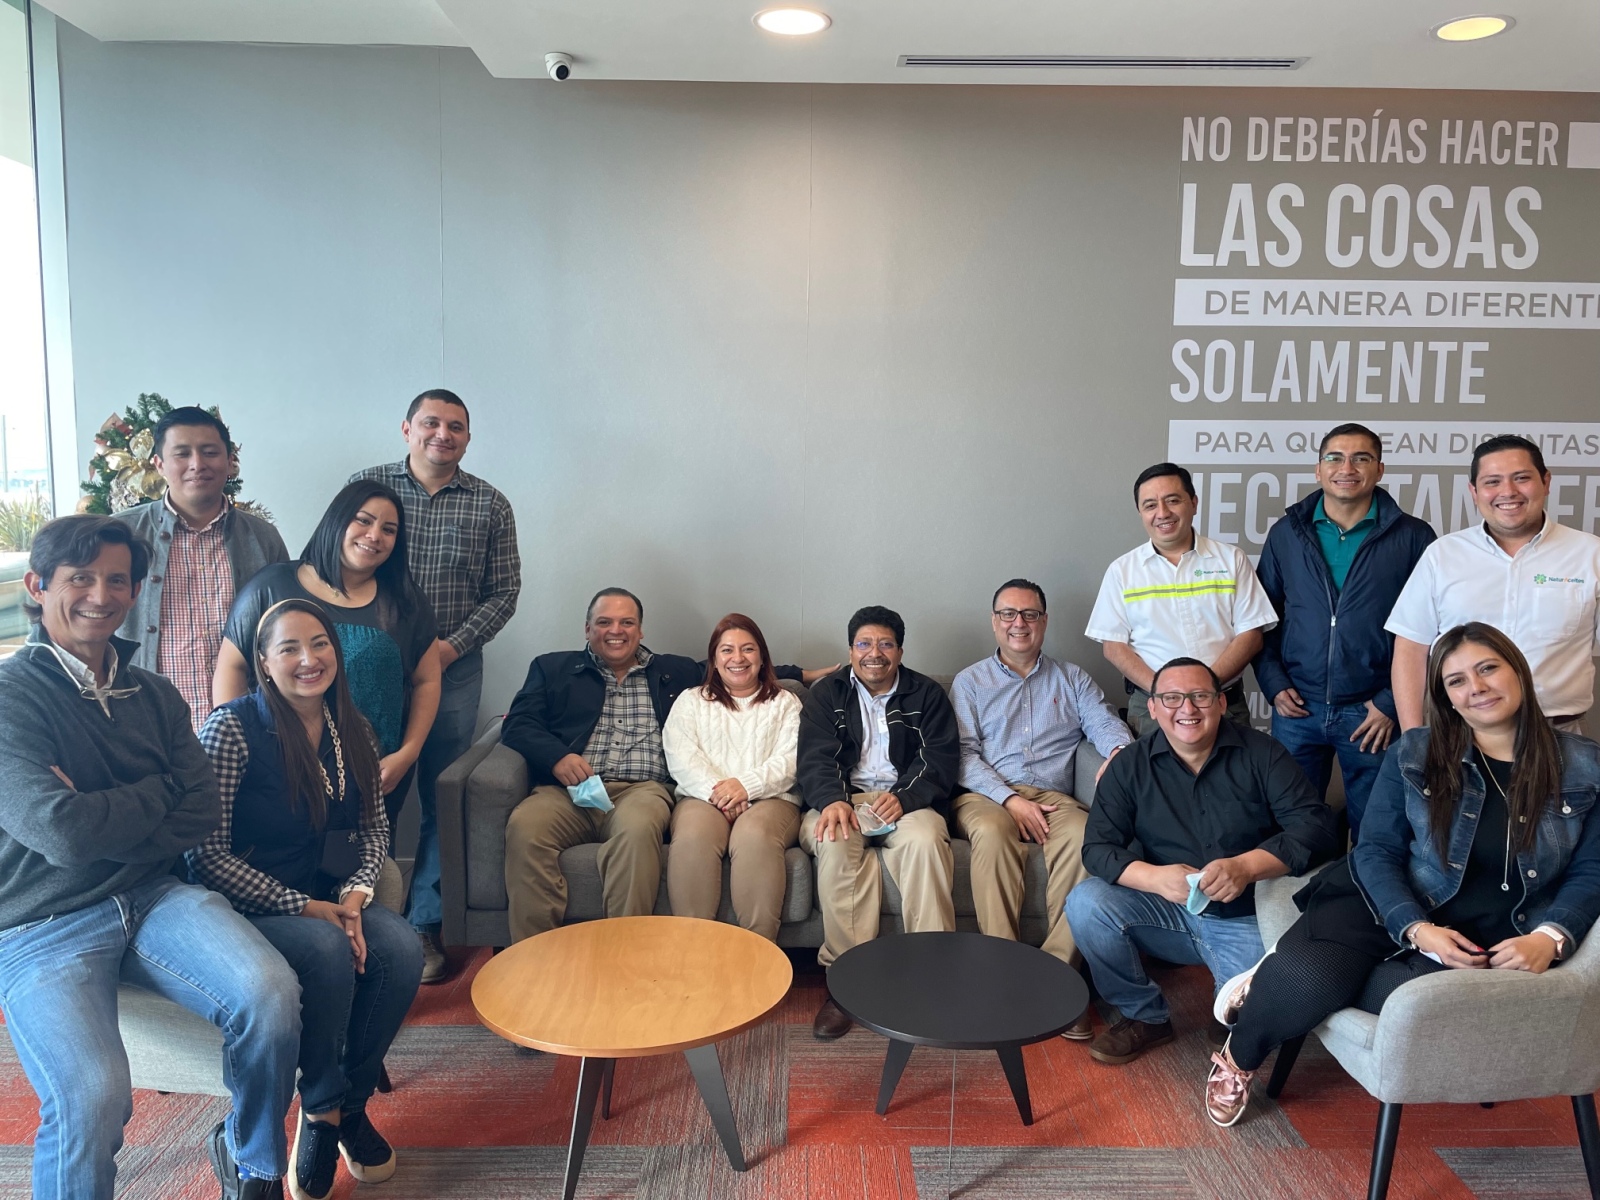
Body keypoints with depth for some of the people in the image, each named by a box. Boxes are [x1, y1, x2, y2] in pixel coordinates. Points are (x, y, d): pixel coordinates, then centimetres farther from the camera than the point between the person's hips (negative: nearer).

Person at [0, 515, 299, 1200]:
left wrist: (105, 819, -12)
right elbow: (61, 831, -18)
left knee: (272, 995, -22)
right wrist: (157, 792, -3)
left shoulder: (154, 696, 11)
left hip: (152, 898, 4)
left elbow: (201, 815, 2)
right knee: (93, 1094, -30)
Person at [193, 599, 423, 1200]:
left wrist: (352, 896, -13)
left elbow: (374, 828, 7)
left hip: (329, 902, 5)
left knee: (401, 948, -22)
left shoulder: (351, 728, 2)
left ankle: (352, 1100, -1)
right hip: (247, 908, -5)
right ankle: (320, 1110, -8)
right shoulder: (232, 728, -16)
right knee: (328, 951, -33)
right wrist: (305, 908, -21)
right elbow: (206, 853, -18)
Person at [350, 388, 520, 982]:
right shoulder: (365, 486, 3)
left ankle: (426, 925, 17)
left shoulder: (490, 505, 4)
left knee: (442, 803, 5)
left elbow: (503, 592, 4)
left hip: (454, 669, 1)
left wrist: (452, 645, -8)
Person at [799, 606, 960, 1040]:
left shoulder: (926, 695, 13)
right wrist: (832, 800, -23)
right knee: (834, 842, -34)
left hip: (905, 801, 0)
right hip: (842, 799, 0)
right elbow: (816, 758, 0)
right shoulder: (825, 694, 14)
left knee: (925, 840, -34)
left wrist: (903, 797, -20)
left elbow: (940, 758, 0)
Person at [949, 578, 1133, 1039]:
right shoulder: (970, 682, 16)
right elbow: (964, 754, 3)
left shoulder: (1072, 679, 23)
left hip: (1053, 797, 1)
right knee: (991, 835, -37)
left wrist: (1120, 751, -20)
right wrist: (1010, 799, -12)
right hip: (986, 794, -1)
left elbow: (1104, 723, 6)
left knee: (1084, 837, -33)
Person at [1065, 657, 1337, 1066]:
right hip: (1166, 911, 2)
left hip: (1245, 920, -2)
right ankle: (1145, 1017, 1)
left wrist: (1247, 866, -29)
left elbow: (1315, 823, -13)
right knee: (1085, 903, -24)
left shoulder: (1261, 755, -3)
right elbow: (1098, 847, -7)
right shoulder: (1130, 766, -1)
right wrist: (1155, 878, -28)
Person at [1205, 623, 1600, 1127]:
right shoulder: (1414, 755, 1)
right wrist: (1416, 929, -18)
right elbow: (1376, 852, -1)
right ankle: (1237, 1059, 1)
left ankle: (1285, 980, -6)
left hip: (1488, 940, 1)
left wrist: (1550, 938, -15)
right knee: (1306, 979, -32)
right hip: (1388, 910, 0)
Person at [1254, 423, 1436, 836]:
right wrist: (1274, 683, -1)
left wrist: (1393, 702, -7)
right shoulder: (1286, 534, 6)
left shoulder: (1412, 537, -1)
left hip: (1373, 712, -2)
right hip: (1296, 709, 2)